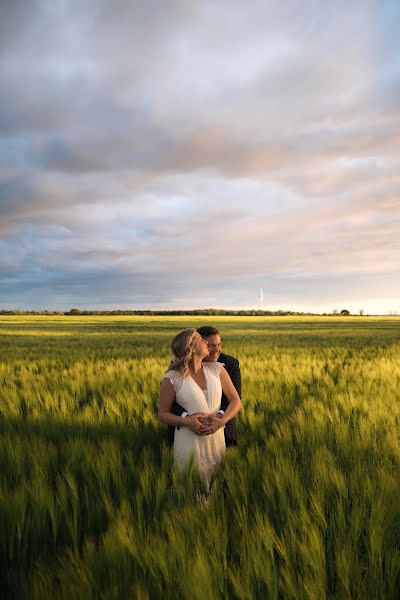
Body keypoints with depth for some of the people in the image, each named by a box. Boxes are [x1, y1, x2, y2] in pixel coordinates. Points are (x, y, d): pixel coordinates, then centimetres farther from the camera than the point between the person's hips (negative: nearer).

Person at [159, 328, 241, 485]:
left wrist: (222, 421, -16)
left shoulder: (217, 369, 0)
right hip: (188, 441, -3)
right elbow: (163, 414, -1)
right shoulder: (172, 378, -10)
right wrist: (186, 421, -18)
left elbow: (235, 400, 2)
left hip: (217, 436, 3)